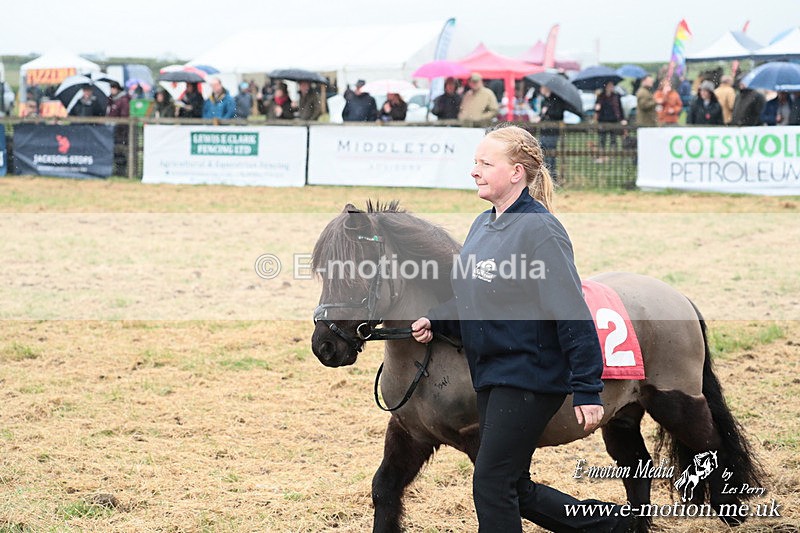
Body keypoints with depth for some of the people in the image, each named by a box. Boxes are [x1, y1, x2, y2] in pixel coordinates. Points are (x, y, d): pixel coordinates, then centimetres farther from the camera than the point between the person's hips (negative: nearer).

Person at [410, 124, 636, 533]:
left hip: (529, 377, -9)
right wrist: (434, 322, 0)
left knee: (492, 485, -5)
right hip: (490, 375, 9)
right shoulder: (482, 226, 9)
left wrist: (587, 391, -21)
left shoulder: (539, 230, -16)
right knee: (515, 490, 14)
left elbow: (572, 315, -18)